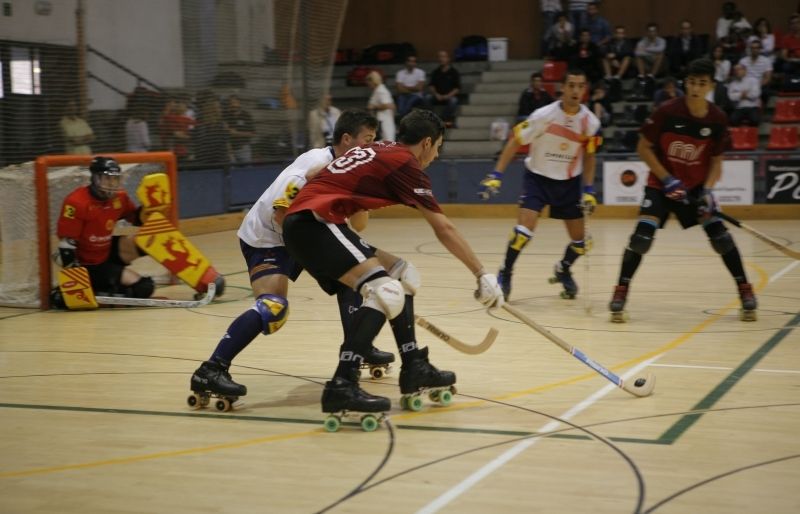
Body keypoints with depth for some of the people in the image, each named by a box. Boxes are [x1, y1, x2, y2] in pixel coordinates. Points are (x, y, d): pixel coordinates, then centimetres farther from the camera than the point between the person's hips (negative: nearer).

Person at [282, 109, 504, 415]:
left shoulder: (379, 150, 19)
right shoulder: (404, 163, -5)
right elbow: (444, 229, -7)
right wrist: (483, 276, -3)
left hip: (300, 223, 10)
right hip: (314, 222, -10)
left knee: (402, 279, 15)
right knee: (385, 291, -20)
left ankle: (414, 368, 19)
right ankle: (342, 386, -26)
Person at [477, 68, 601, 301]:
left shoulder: (590, 122, -11)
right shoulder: (544, 115, -21)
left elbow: (588, 156, 4)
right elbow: (515, 141, -13)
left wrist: (589, 190, -3)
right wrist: (496, 175, -17)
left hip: (569, 182, 3)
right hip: (538, 177, -3)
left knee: (579, 239, 5)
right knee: (524, 229, -20)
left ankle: (563, 270, 37)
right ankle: (505, 274, 2)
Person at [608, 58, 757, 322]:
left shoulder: (718, 119, -10)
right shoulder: (666, 112, -18)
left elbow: (716, 160, 1)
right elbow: (644, 147, -10)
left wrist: (707, 190, -15)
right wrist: (667, 179, -17)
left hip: (696, 186, 2)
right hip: (662, 184, -2)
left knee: (720, 236, -5)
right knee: (642, 235, -18)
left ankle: (745, 290, 12)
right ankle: (621, 291, -3)